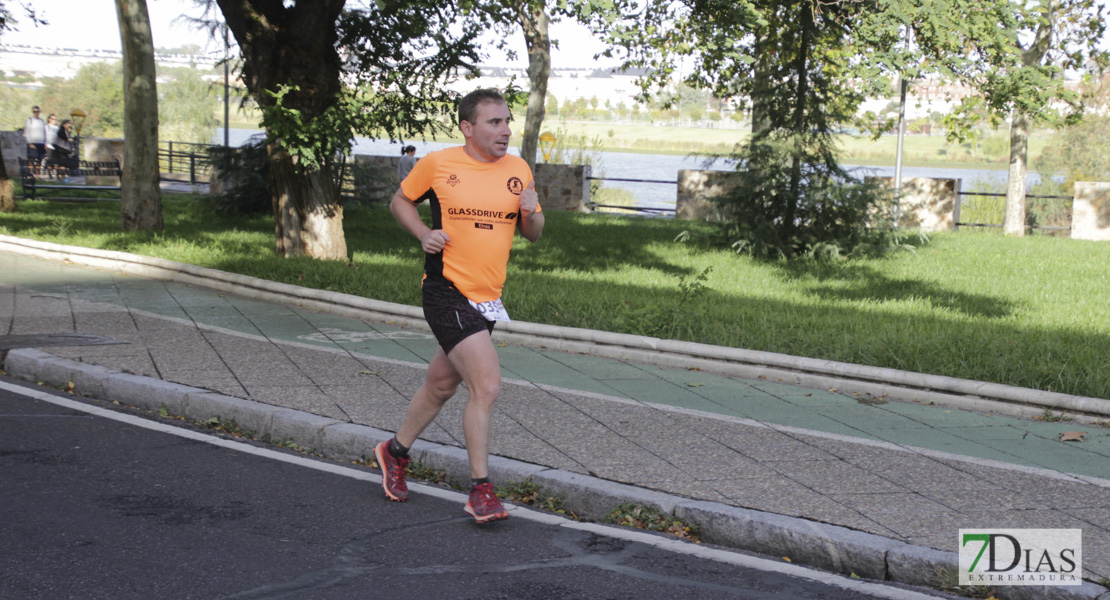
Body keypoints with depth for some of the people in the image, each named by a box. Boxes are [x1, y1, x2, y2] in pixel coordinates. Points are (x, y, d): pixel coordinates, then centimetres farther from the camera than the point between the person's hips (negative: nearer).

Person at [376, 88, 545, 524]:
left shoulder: (518, 170, 6)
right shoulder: (437, 164, -6)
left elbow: (532, 234, 13)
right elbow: (400, 201, 9)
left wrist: (531, 214, -9)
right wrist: (423, 234, -8)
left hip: (487, 298, 6)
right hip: (447, 292, -6)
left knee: (441, 385, 19)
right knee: (487, 385, -16)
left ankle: (396, 451, 42)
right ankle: (480, 491, -6)